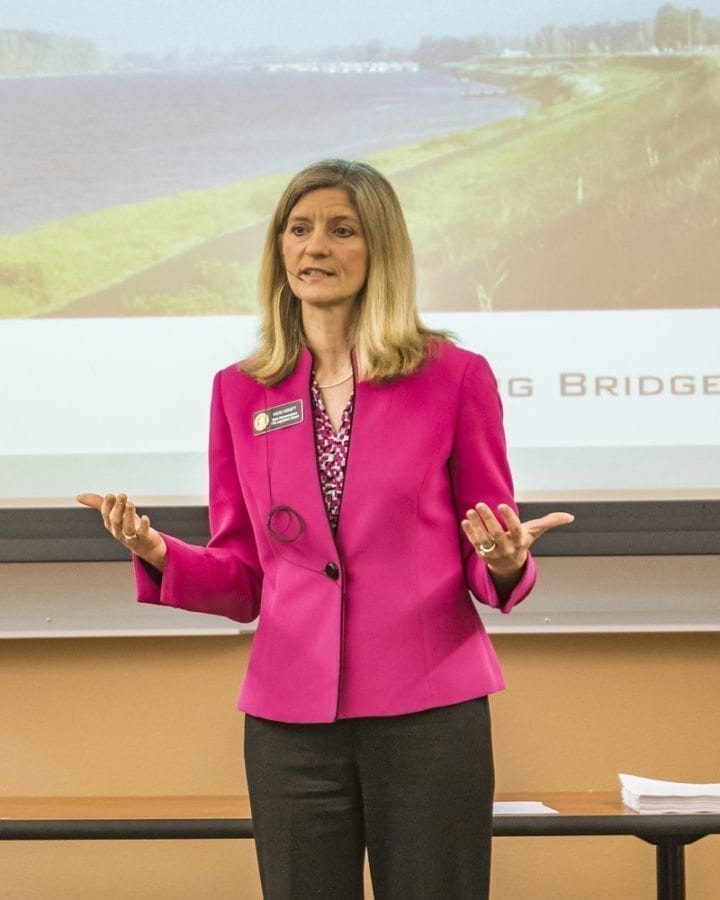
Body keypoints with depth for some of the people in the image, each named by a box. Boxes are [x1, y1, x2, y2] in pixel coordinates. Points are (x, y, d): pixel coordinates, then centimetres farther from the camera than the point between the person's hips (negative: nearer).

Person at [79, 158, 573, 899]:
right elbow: (242, 577, 10)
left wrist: (503, 562, -19)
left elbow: (491, 567, 4)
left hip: (428, 715, -2)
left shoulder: (454, 377, -1)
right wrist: (159, 556, -9)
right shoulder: (241, 392, 7)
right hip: (289, 720, 2)